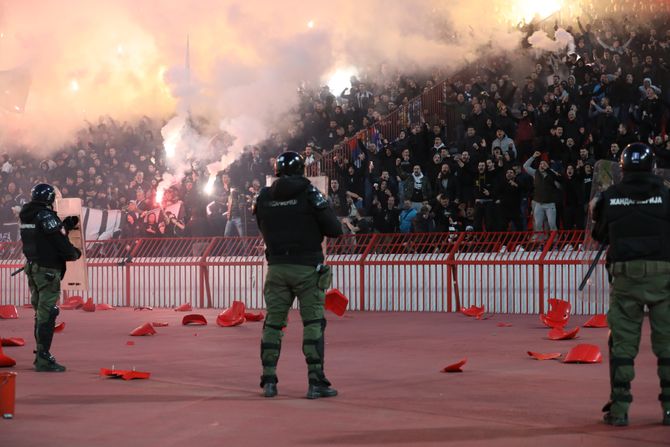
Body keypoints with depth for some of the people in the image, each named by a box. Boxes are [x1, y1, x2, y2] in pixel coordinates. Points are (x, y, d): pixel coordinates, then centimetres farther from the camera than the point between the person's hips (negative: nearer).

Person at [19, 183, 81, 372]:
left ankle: (41, 354, 25)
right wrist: (74, 253, 2)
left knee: (40, 312, 17)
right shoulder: (46, 216, -16)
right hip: (47, 269, -9)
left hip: (32, 267, 9)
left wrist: (66, 225, 20)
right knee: (46, 314, -7)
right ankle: (44, 359, -8)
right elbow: (60, 243, -16)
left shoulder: (27, 216, 10)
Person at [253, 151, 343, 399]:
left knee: (273, 322, 10)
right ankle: (316, 381, -4)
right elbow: (334, 230, -7)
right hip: (307, 267, -4)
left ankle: (268, 380, 10)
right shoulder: (308, 193, -6)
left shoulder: (264, 197, 5)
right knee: (313, 322, 0)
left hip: (277, 268, 4)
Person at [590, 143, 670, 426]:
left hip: (624, 275, 1)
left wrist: (596, 214, 28)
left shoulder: (610, 197, 2)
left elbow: (600, 236, 12)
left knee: (622, 342, 7)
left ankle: (619, 408, 5)